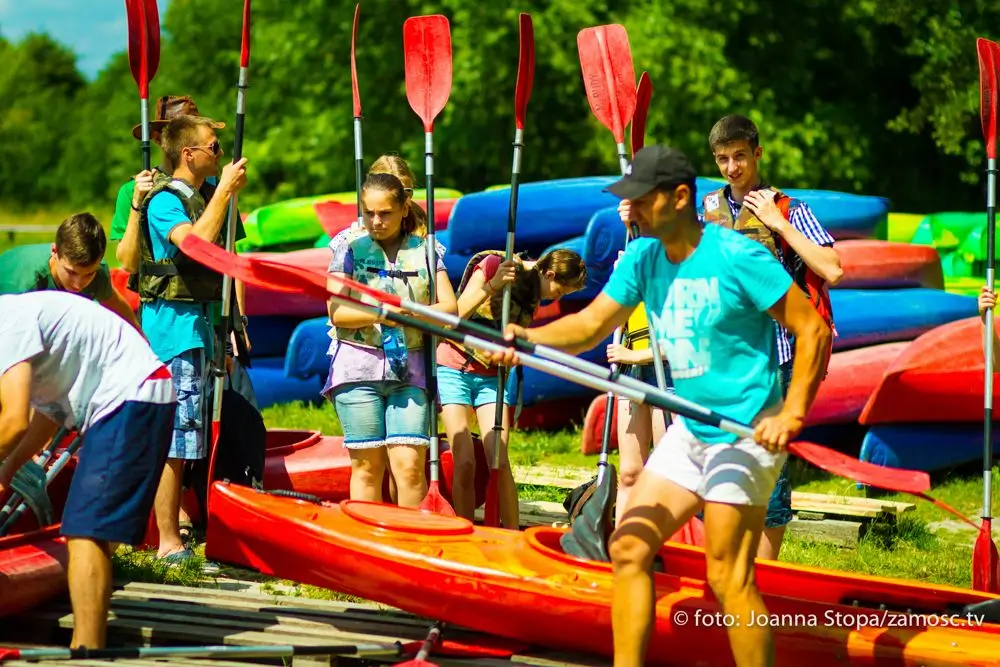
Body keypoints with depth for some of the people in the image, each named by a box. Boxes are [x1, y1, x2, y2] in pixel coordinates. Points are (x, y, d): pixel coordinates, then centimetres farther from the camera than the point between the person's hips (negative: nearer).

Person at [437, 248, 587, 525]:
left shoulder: (535, 295, 9)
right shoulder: (492, 264, -10)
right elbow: (456, 314, -16)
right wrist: (493, 285, -26)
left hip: (492, 376, 5)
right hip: (454, 369, -5)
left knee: (500, 462, -8)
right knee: (464, 463, -10)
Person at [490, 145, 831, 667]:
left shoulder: (735, 256, -17)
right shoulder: (644, 258, 5)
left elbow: (813, 330, -14)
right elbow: (589, 325, 3)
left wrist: (791, 415, -20)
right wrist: (526, 339, -15)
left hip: (745, 435, -8)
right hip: (689, 430, 8)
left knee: (728, 579, -10)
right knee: (629, 548, 5)